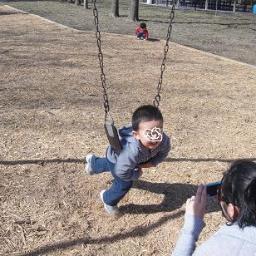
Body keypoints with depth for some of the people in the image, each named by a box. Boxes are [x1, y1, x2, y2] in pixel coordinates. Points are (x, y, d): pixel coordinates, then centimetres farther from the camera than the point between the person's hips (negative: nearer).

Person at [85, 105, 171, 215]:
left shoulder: (164, 141, -38)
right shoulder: (132, 151, -54)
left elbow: (163, 152, -12)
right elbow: (122, 172, -42)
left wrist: (151, 163, -24)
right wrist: (136, 174, -24)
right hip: (115, 156, -6)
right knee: (124, 184, -6)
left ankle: (93, 162, 67)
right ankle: (109, 200, 28)